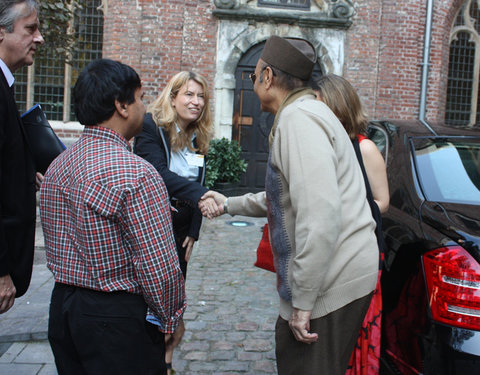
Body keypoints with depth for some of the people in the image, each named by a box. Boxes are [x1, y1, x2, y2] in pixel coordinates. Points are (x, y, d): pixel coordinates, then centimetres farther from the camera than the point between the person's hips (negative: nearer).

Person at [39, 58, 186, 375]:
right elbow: (159, 267, -23)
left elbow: (58, 245, 9)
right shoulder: (135, 173, -23)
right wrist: (171, 319, -7)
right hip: (118, 317, -8)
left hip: (61, 308, 8)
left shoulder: (56, 167, 3)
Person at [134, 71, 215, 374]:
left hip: (180, 230, 6)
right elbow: (160, 173, -27)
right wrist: (199, 194, -42)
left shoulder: (198, 138, 8)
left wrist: (194, 232, 2)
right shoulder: (150, 127, -11)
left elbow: (198, 187, 8)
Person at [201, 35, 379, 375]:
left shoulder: (298, 117, -18)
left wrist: (302, 300, -23)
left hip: (332, 282, -10)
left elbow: (320, 214, -29)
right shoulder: (308, 112, 17)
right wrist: (229, 204, 34)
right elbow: (286, 197, 28)